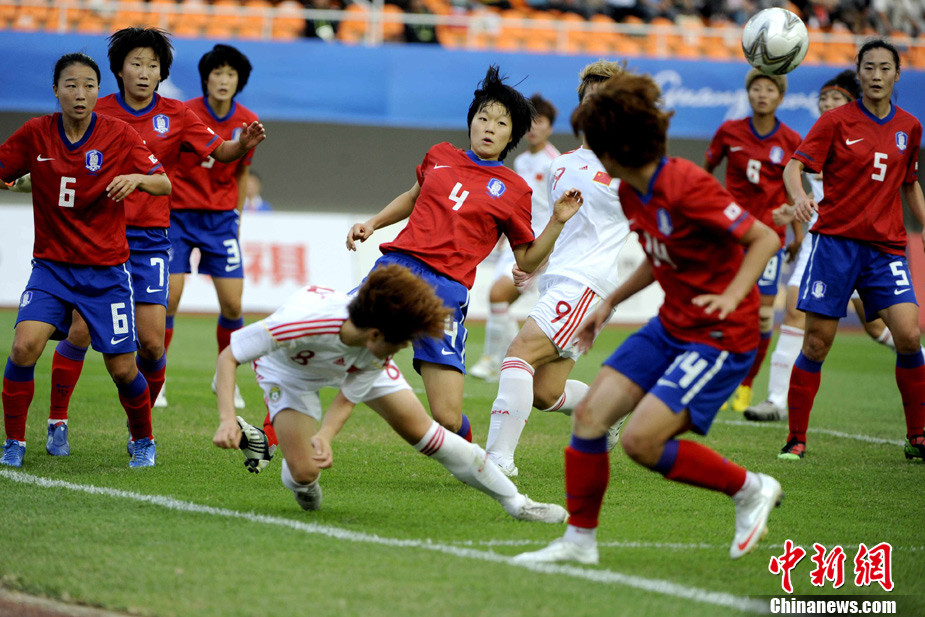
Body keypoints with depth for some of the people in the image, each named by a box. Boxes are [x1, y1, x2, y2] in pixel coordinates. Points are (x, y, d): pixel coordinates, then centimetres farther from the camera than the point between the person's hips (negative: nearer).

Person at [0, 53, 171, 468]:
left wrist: (137, 178, -28)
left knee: (122, 368, 0)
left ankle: (144, 441, 27)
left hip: (106, 270, -1)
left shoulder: (118, 135, -7)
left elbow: (164, 185, -8)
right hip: (51, 266, 1)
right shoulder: (35, 135, -3)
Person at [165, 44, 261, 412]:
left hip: (221, 218, 3)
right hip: (179, 214, -3)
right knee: (167, 300, -11)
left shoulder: (247, 122, -1)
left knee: (232, 305, -2)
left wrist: (237, 215, 12)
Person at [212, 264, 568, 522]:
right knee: (304, 472, -20)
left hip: (357, 365, 3)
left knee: (420, 430, -5)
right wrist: (227, 420, -50)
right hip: (289, 370, -2)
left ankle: (514, 502, 6)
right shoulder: (303, 319, -47)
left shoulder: (376, 353, -32)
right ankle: (299, 482, 21)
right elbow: (228, 357, -39)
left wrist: (325, 435, -39)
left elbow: (349, 396, -18)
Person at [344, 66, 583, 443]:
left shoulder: (514, 190, 8)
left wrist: (557, 222, -2)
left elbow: (526, 262, 11)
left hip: (446, 288, -3)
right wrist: (371, 224, 25)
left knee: (447, 419, -12)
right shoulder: (440, 156, 16)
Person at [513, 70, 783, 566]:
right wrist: (611, 302, 17)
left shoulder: (687, 187, -23)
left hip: (720, 336, -9)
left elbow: (765, 239, -19)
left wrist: (732, 296, -32)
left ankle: (751, 490, 3)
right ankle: (579, 540, 11)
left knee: (641, 441, -17)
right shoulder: (631, 192, 5)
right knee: (589, 414, -2)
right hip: (670, 325, 9)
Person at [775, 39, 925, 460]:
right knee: (817, 343, -3)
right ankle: (796, 439, 9)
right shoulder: (836, 121, -1)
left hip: (886, 247, 3)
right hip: (835, 240, -2)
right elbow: (794, 166, -8)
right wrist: (799, 197, -29)